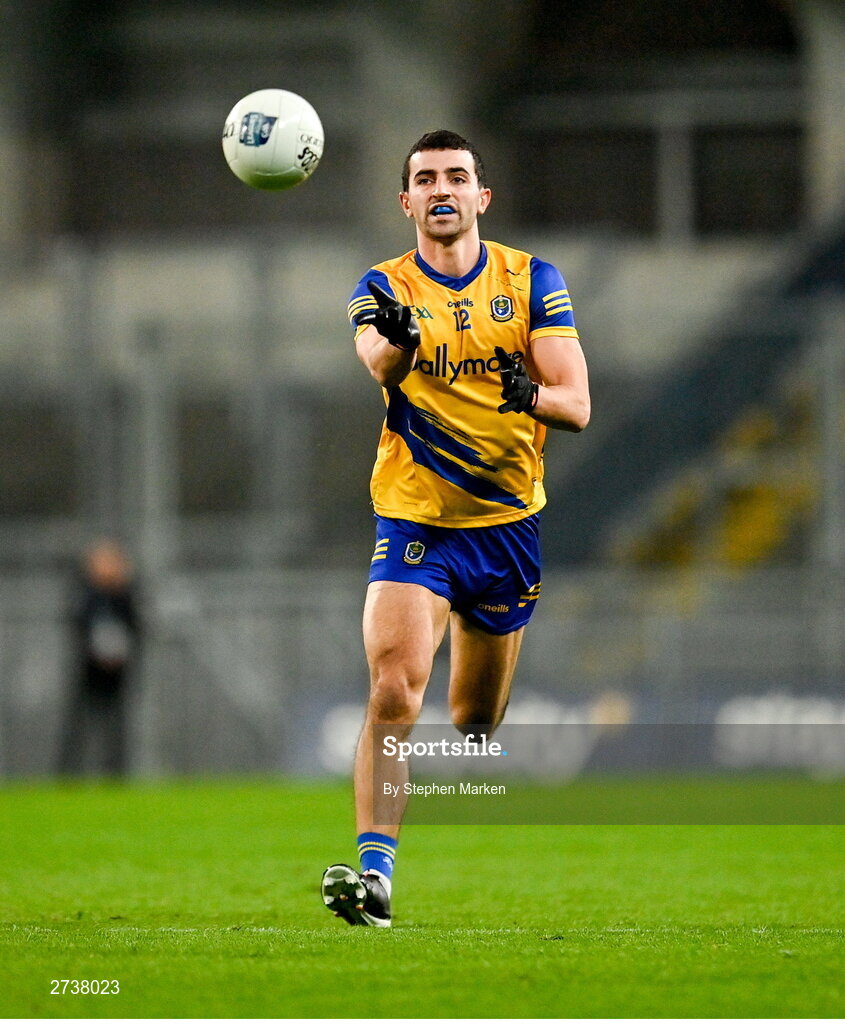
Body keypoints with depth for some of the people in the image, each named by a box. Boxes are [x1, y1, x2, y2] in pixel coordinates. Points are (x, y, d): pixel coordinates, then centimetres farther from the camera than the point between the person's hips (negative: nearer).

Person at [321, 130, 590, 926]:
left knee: (477, 722, 13)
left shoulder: (532, 281, 2)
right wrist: (394, 346, -50)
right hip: (413, 521, -2)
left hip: (509, 523, 2)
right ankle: (373, 870, -26)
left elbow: (577, 404, -4)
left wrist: (534, 394, -28)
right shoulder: (385, 288, -2)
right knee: (392, 694, -21)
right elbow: (378, 360, -25)